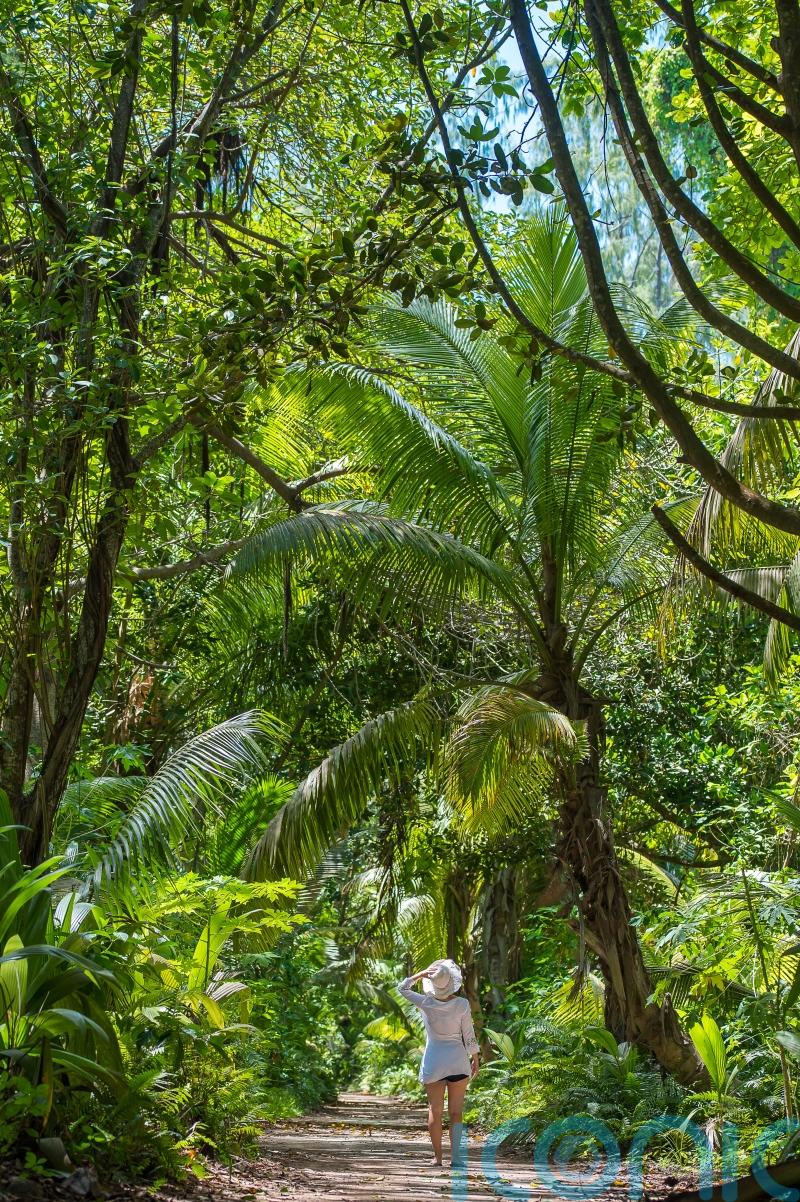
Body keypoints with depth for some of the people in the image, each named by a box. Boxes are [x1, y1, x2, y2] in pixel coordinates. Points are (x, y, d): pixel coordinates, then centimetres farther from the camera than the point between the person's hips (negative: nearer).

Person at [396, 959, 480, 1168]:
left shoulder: (426, 1003, -10)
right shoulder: (462, 1004, -11)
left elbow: (402, 988, 4)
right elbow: (469, 1035, -4)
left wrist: (421, 974, -7)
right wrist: (475, 1057, 9)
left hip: (434, 1061, 0)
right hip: (458, 1060, 0)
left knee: (435, 1111, 8)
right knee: (456, 1112, 6)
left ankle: (437, 1156, 9)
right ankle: (456, 1157, 2)